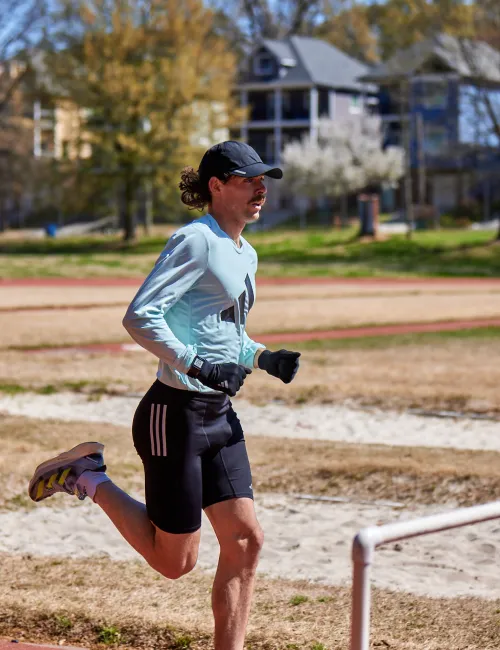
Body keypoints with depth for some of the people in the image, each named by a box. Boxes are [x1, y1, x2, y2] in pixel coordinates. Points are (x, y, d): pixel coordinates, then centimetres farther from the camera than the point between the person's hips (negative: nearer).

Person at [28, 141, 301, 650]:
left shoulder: (245, 254, 15)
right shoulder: (196, 240, -13)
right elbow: (139, 316, -22)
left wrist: (263, 359, 9)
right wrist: (196, 365, -28)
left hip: (219, 416, 9)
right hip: (176, 413, -9)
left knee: (245, 541, 2)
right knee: (174, 561, 1)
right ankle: (88, 477, 16)